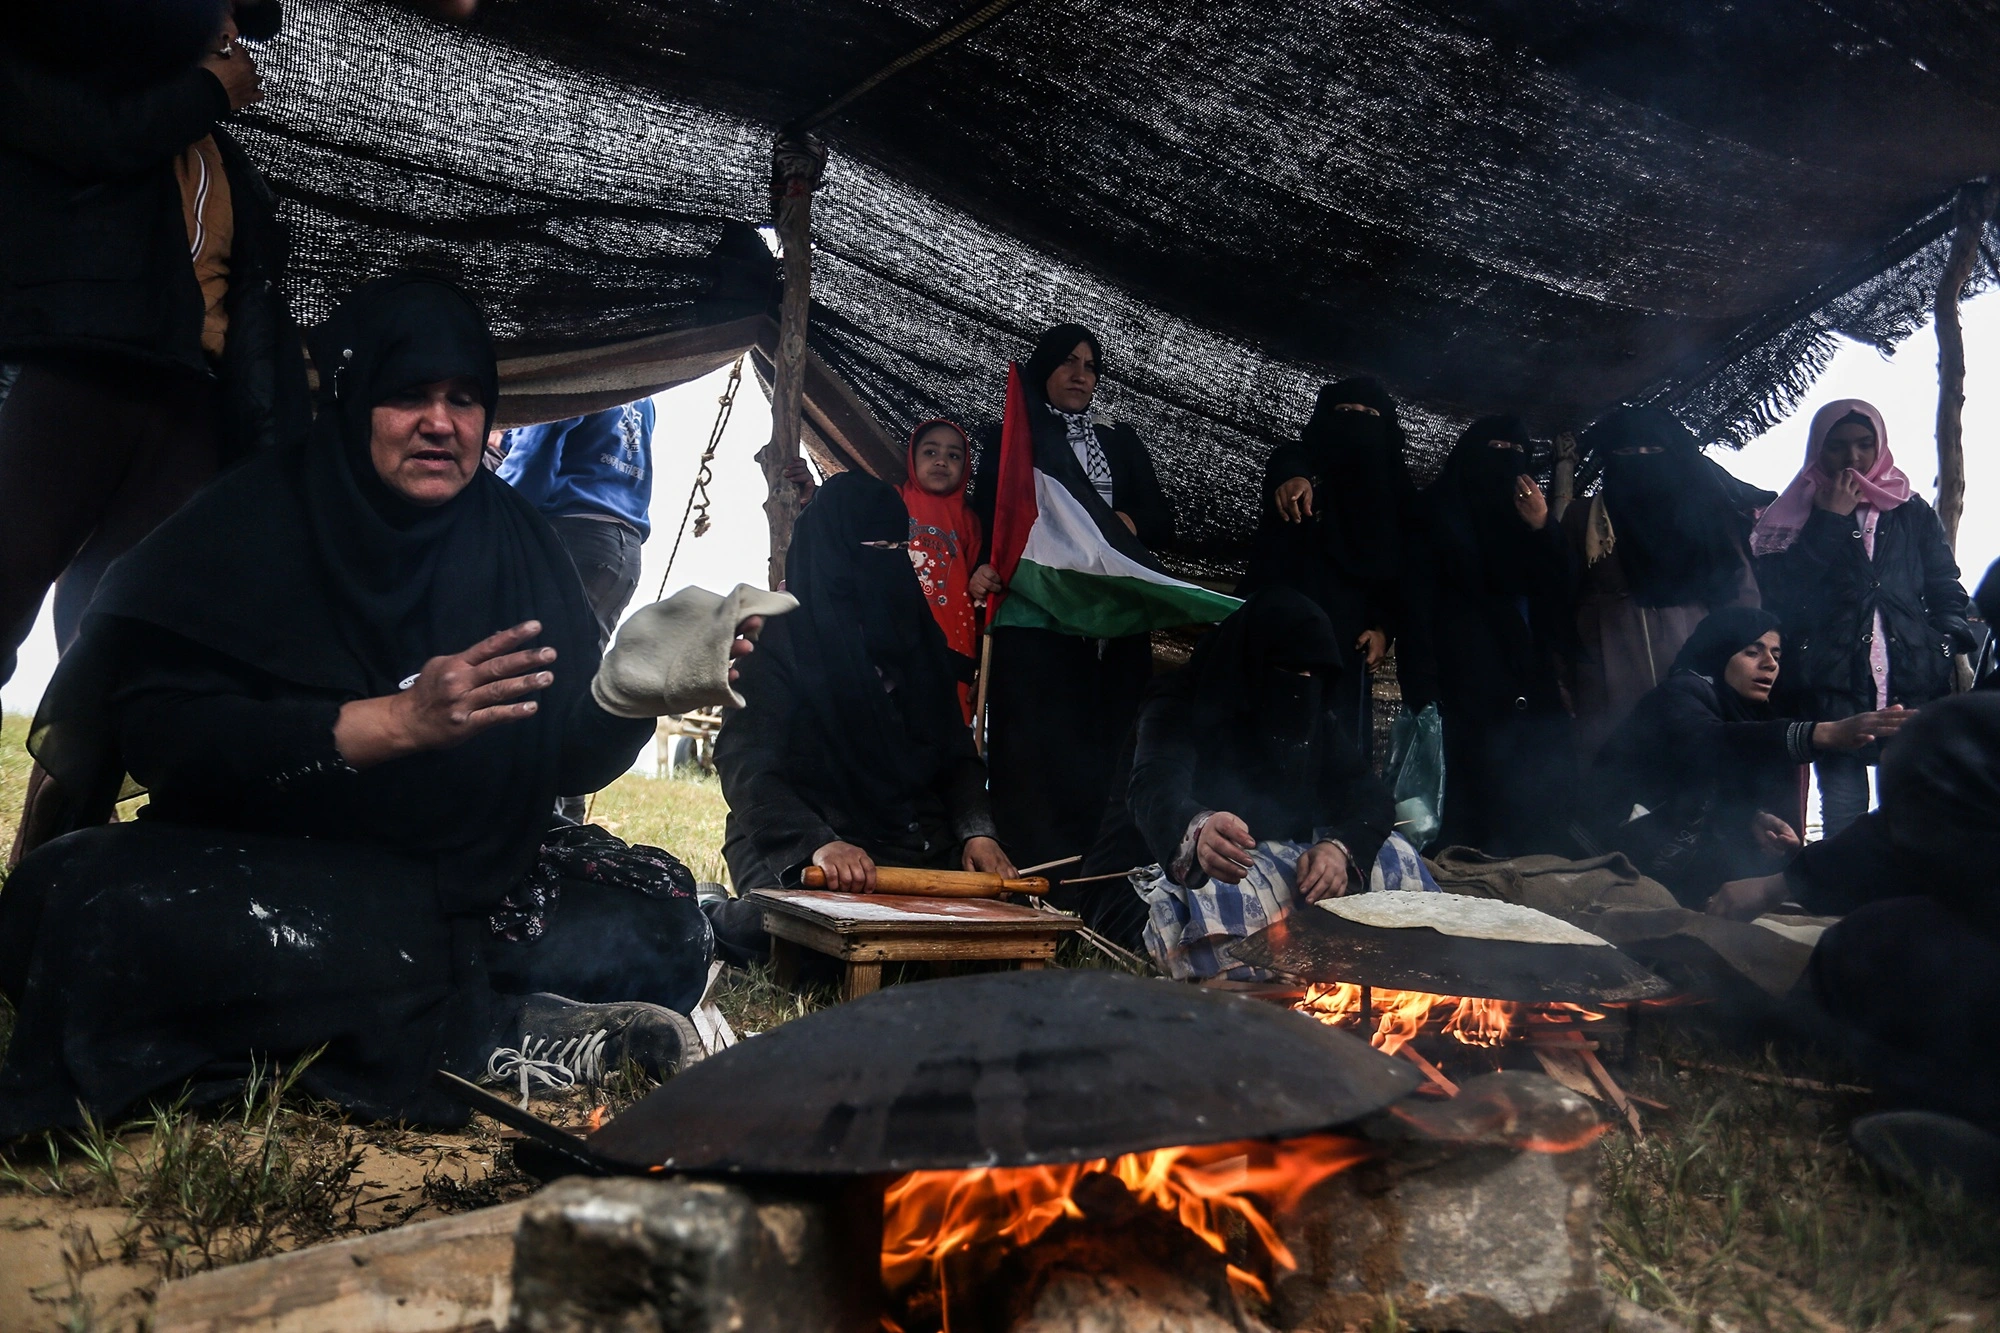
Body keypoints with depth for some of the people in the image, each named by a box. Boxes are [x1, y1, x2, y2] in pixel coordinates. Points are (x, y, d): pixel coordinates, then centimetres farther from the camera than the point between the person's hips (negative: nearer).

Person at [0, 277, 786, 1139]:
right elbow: (159, 734, -17)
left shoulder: (513, 541, 4)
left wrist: (625, 691, -23)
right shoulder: (252, 525, -5)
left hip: (473, 883, 3)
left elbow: (568, 760, 0)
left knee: (660, 924, -15)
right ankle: (496, 1032, -27)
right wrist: (399, 721, -27)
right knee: (97, 903, -35)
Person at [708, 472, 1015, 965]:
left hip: (919, 848, 6)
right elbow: (745, 765, -13)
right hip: (798, 856, -6)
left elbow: (957, 752, 15)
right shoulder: (779, 637, -3)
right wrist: (819, 844, -30)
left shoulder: (919, 638, 16)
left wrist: (976, 831, -6)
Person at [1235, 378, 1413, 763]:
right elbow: (1284, 464, -16)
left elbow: (1403, 573, 14)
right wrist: (1291, 476, -41)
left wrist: (1385, 628, -3)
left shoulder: (1395, 493, 16)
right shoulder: (1302, 462, 9)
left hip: (1344, 648, 2)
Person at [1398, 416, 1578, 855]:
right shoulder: (1440, 511, 9)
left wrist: (1542, 529, 1)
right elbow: (1419, 600, -2)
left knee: (1540, 823, -3)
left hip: (1533, 689, 5)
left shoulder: (1528, 517, 23)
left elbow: (1565, 593, 15)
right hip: (1468, 685, -5)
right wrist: (1424, 691, -13)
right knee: (1479, 821, -12)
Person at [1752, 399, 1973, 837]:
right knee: (1844, 818, -8)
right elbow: (1782, 597, -4)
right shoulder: (1794, 518, 11)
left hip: (1912, 686, 2)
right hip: (1832, 689, -2)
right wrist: (1830, 522, -2)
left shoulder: (1914, 514, 18)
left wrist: (1947, 651, 0)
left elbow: (1947, 594, 17)